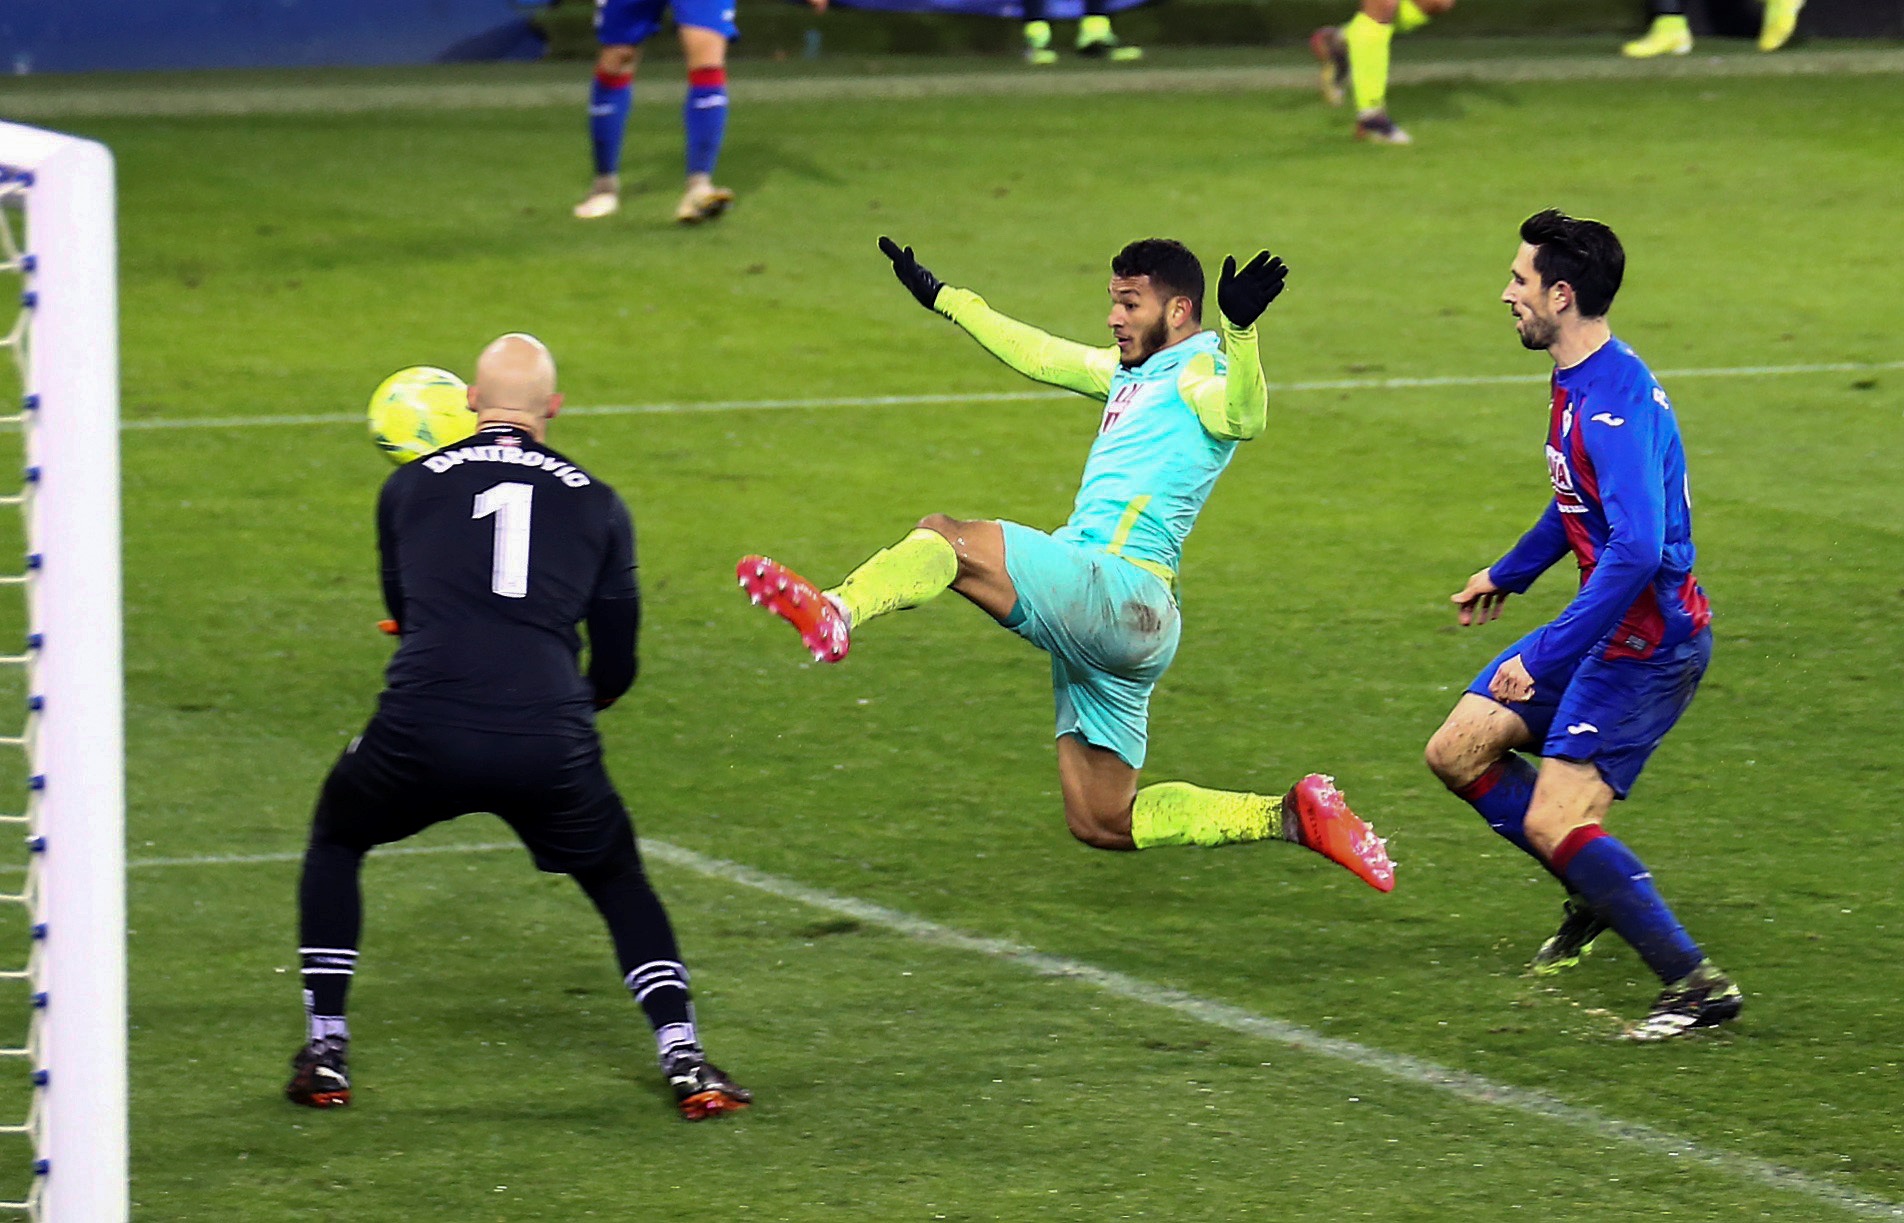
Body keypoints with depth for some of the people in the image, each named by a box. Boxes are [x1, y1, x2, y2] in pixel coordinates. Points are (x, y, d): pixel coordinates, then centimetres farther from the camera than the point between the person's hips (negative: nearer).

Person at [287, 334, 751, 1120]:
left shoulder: (411, 487, 15)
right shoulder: (596, 505, 15)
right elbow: (617, 669, 19)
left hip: (421, 732, 0)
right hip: (547, 745, 0)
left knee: (336, 841, 29)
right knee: (618, 878, 26)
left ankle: (324, 1055, 22)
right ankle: (684, 1061, 10)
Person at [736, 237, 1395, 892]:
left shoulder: (1198, 374, -3)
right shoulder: (1130, 373, 25)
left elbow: (1242, 416, -27)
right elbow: (1038, 354, 39)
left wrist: (1239, 329, -44)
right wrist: (942, 297, 45)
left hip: (1118, 591, -10)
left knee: (943, 537, -25)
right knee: (1101, 823, 11)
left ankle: (834, 614, -51)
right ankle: (1289, 817, 10)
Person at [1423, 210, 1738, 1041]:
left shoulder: (1616, 402, -25)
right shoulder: (1578, 383, 7)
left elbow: (1638, 547, -34)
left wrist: (1544, 657, -34)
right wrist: (1508, 574, 41)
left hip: (1648, 639, -10)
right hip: (1607, 624, 10)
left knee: (1553, 822, -15)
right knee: (1458, 752, 11)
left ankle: (1697, 983, -8)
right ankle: (1592, 895, 24)